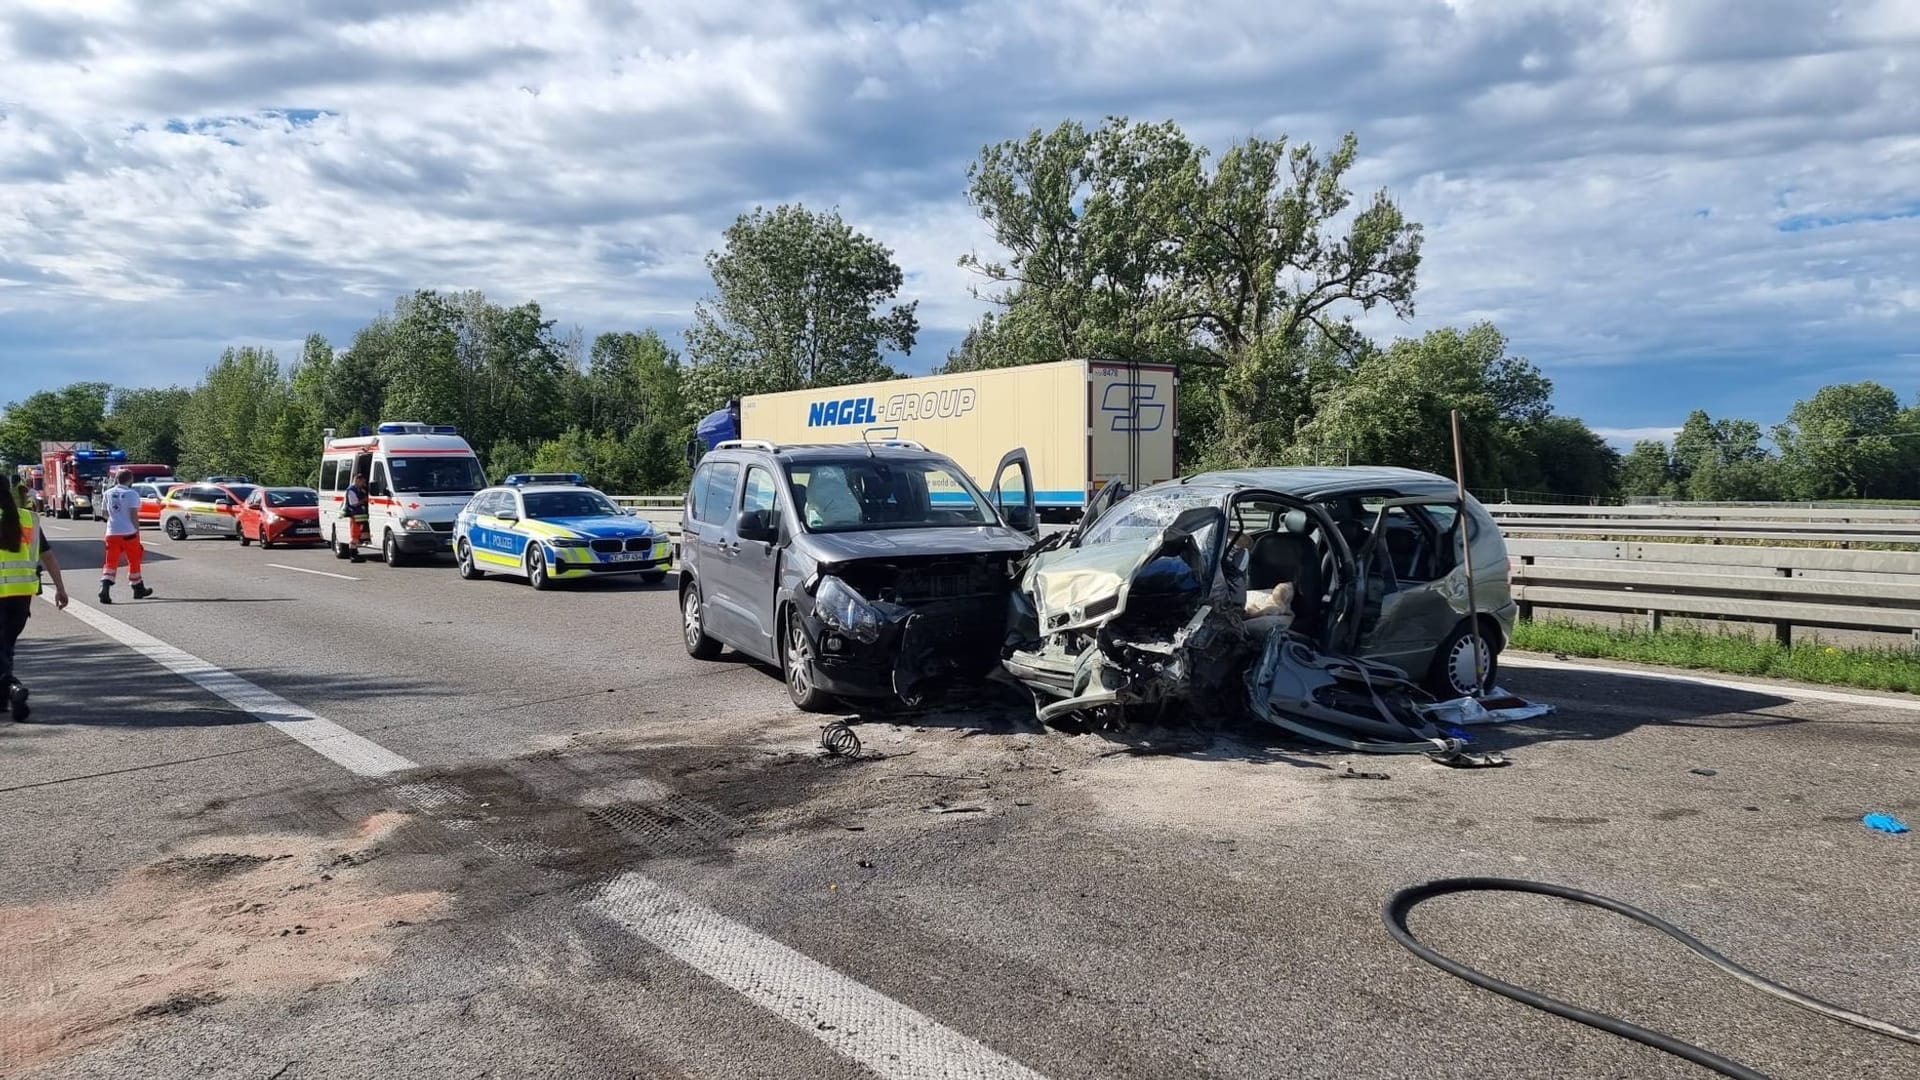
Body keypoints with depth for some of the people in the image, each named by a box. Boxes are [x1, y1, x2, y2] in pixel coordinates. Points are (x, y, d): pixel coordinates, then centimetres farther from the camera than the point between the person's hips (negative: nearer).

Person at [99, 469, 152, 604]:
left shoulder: (108, 493, 8)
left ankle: (105, 589, -16)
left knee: (111, 562, 4)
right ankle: (138, 590, 23)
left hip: (112, 532, 4)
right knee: (134, 561, 12)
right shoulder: (131, 494, -8)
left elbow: (106, 513, 14)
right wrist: (137, 531, -7)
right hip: (128, 532, -4)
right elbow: (133, 515, -13)